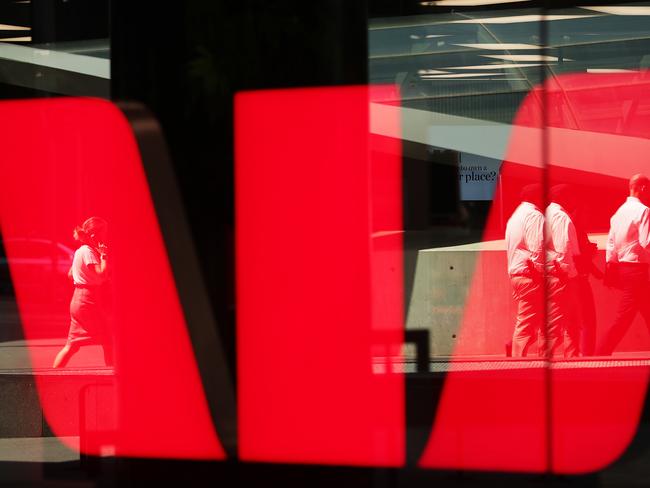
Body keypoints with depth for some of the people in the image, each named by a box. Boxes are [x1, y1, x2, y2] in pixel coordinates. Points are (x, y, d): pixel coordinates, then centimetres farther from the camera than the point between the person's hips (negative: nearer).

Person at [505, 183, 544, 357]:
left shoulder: (515, 217, 21)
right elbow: (537, 250, -18)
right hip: (530, 273, -9)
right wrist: (543, 273, -14)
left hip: (515, 273, 9)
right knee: (528, 322, -6)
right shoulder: (534, 216, -9)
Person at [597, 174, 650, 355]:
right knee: (623, 319, -5)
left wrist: (610, 270, 13)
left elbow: (611, 242, 11)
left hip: (622, 266, 9)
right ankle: (601, 355, -6)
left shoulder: (620, 212, 12)